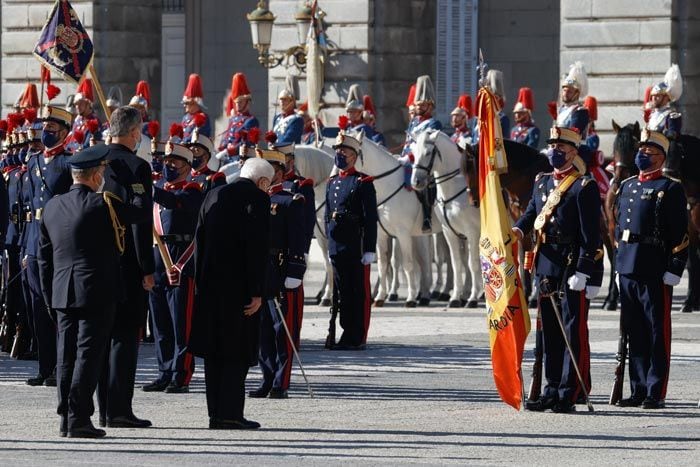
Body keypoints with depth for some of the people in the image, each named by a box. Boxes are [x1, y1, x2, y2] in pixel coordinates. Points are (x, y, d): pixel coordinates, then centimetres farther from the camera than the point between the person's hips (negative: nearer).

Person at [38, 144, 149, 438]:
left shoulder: (52, 207, 8)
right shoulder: (102, 204, -12)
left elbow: (44, 256, 13)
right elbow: (141, 212, -3)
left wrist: (49, 297, 19)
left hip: (62, 292, 6)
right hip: (97, 292, -6)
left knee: (67, 356, 10)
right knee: (88, 354, -5)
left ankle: (66, 418, 12)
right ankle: (78, 419, -9)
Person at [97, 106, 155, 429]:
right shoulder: (136, 167, -12)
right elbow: (141, 221, -16)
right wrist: (147, 268, -12)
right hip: (127, 263, -7)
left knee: (103, 333, 12)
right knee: (125, 335, -5)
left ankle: (105, 408, 15)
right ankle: (119, 410, -8)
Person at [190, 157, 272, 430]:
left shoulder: (214, 196, 12)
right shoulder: (257, 199, -7)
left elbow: (199, 241, 11)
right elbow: (257, 248, -14)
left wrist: (200, 284, 13)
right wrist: (256, 292, -13)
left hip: (210, 285, 6)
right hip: (239, 285, -6)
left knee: (214, 351, 10)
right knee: (238, 351, -2)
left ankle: (216, 413, 11)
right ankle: (230, 414, -6)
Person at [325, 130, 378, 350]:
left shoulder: (363, 183, -5)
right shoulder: (332, 183, 14)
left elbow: (371, 219, -9)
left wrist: (370, 250, -13)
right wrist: (330, 244, 16)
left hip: (356, 247, -6)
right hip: (336, 247, 7)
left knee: (359, 292, -2)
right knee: (341, 292, 9)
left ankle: (358, 338, 1)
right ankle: (348, 334, 15)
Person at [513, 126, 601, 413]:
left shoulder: (584, 187, -8)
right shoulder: (542, 183, 14)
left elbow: (591, 235, -12)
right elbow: (532, 212, 23)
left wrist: (582, 273, -18)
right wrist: (518, 230, -1)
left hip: (572, 265, -8)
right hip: (546, 264, 8)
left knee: (574, 332, -4)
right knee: (549, 332, 11)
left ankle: (569, 395, -5)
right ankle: (552, 390, 18)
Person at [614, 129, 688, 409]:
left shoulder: (670, 189, -4)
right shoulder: (626, 187, 16)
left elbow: (680, 234, -9)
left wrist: (674, 270, -15)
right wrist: (620, 260, 17)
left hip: (655, 271, -7)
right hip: (628, 270, 7)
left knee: (658, 333, -2)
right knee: (634, 333, 9)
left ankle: (656, 393, -1)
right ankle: (638, 390, 15)